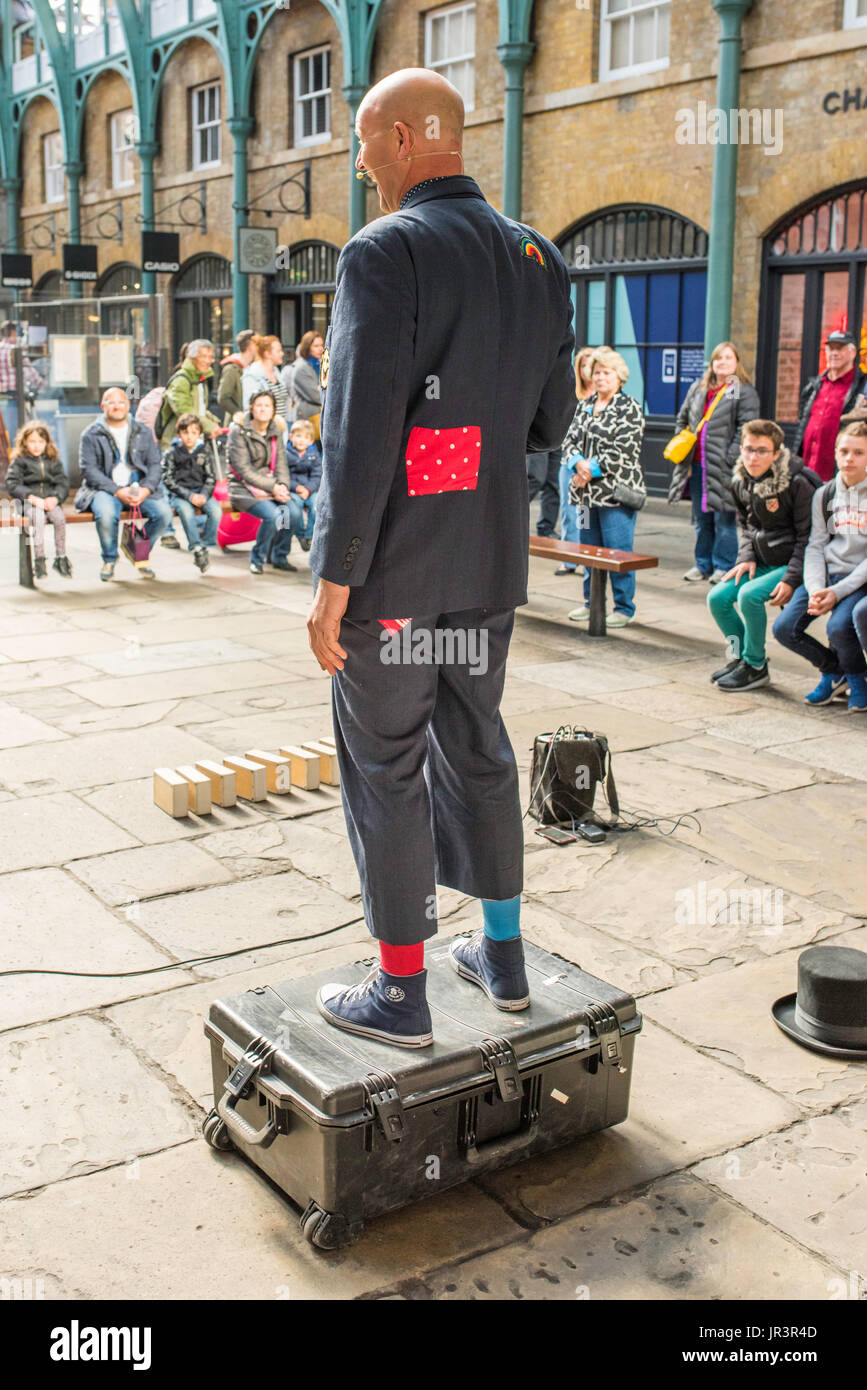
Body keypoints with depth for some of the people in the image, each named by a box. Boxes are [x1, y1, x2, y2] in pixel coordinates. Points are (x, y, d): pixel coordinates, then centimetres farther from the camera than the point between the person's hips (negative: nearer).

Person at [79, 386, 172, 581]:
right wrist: (117, 491, -17)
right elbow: (89, 470, -4)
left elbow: (154, 464, 9)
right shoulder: (91, 434, 4)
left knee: (164, 513, -24)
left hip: (141, 489, 3)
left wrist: (146, 489, -12)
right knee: (106, 515, -36)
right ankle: (109, 559, -4)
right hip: (105, 489, -3)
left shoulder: (143, 432, 14)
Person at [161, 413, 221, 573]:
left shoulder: (205, 450, 7)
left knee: (216, 510, -27)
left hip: (201, 492, 2)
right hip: (178, 495, -2)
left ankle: (206, 545, -13)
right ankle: (197, 549, -27)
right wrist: (189, 495, -17)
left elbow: (211, 478, 6)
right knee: (186, 510, -35)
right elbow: (168, 481, -6)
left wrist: (204, 495, -13)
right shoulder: (171, 453, -1)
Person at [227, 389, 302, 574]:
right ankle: (257, 559, -9)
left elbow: (281, 464, 7)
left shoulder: (275, 433, 11)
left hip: (272, 486, 5)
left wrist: (283, 486, -15)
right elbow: (243, 469, -13)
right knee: (273, 514, -31)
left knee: (294, 511, -23)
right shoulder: (239, 432, -7)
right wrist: (272, 487, -19)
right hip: (244, 488, -5)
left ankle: (280, 557, -3)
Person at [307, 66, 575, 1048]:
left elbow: (362, 432, -20)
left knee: (386, 771, 4)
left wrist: (333, 579, -17)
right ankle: (501, 956, 30)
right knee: (478, 749, 18)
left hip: (396, 566, -7)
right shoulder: (538, 259, 8)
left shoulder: (386, 253, -13)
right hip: (492, 561, 7)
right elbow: (550, 421, 11)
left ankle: (401, 994, 15)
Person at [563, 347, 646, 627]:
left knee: (618, 552, -5)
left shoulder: (629, 409, -5)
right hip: (587, 493, 7)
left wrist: (591, 471, -15)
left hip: (616, 493, -7)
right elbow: (570, 441, 11)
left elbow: (622, 451, -14)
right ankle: (592, 603, 24)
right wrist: (579, 464, -9)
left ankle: (625, 608, 4)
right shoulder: (585, 406, 15)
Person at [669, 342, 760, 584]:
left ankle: (724, 566, 8)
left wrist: (730, 459, -18)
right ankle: (703, 564, 23)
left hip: (723, 467, -6)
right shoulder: (697, 389, 15)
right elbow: (683, 419, 23)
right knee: (701, 518, 13)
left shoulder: (745, 392, -4)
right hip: (697, 464, 6)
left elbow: (746, 428, -11)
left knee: (724, 519, -2)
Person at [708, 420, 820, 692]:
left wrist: (791, 579, -23)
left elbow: (808, 536, -16)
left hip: (794, 563, -7)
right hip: (762, 562, 7)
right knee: (717, 597, -6)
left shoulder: (797, 483, -19)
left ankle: (755, 666, -10)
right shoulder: (741, 481, 0)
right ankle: (742, 655, 15)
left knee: (750, 595, -28)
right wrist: (746, 557, -2)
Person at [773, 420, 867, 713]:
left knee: (838, 627, -30)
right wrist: (815, 588, -12)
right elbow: (815, 546, 5)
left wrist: (837, 592, -20)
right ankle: (835, 670, 14)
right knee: (785, 628, -12)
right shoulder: (824, 494, 8)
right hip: (825, 575, 5)